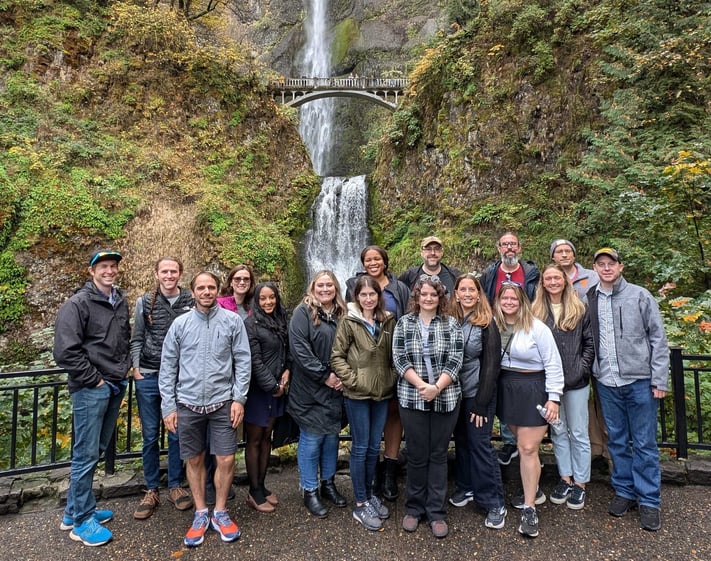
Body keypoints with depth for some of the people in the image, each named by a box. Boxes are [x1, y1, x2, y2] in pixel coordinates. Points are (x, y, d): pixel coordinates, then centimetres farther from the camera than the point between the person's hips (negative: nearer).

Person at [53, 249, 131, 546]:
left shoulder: (121, 302, 10)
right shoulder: (78, 304, -11)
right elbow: (65, 352, -17)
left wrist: (126, 366, 10)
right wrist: (94, 379, -13)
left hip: (116, 386, 7)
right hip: (91, 389, -7)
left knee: (96, 451, 16)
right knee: (86, 454, 1)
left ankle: (74, 510, 32)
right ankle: (81, 521, 16)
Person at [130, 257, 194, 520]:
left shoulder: (191, 302, -1)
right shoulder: (145, 302, 2)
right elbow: (137, 339, 6)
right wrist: (136, 368, -1)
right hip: (149, 377, 0)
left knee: (177, 434, 10)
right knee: (150, 435, 9)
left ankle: (175, 486, 26)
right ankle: (151, 490, 23)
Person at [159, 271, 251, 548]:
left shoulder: (232, 321, -3)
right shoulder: (180, 324, 0)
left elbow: (243, 361, -3)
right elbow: (168, 367, 2)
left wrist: (239, 398, -8)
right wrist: (168, 406, -1)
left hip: (222, 403, -1)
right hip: (188, 404, 1)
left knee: (226, 460, 3)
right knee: (194, 460, 12)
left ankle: (220, 513, 24)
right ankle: (201, 514, 30)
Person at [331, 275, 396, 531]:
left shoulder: (388, 321, 5)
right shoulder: (349, 322, -7)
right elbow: (337, 356, -8)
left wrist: (392, 377, 4)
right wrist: (352, 380, -14)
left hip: (382, 392, 5)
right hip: (357, 394, -4)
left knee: (374, 447, 15)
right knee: (360, 448, 5)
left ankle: (369, 494, 33)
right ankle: (360, 504, 17)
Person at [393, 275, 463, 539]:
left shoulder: (451, 324, 2)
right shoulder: (404, 323, 2)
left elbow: (455, 361, -5)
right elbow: (399, 359, -5)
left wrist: (437, 387, -17)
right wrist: (421, 385, -16)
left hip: (446, 399, 0)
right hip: (412, 398, 0)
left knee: (438, 455, 9)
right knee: (416, 455, 9)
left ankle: (437, 513, 21)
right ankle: (414, 508, 26)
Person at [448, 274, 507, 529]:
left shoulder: (486, 324, -10)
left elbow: (491, 365, -11)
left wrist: (481, 403, -13)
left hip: (478, 394, -4)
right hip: (455, 392, 4)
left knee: (480, 444, 0)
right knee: (461, 440, 15)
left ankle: (495, 504, 13)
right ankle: (466, 487, 34)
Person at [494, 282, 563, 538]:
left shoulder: (537, 328, -12)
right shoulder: (494, 326, 0)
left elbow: (553, 364, -9)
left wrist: (553, 398, -11)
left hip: (533, 389, -4)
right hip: (506, 389, 4)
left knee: (528, 448, -3)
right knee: (522, 444, 15)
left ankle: (529, 509, 7)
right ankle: (531, 490, 35)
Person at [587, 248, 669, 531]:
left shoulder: (640, 296, -3)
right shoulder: (589, 300, 4)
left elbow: (658, 339, -3)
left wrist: (660, 380, -7)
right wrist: (594, 372, 1)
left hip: (639, 381, -2)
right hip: (607, 383, 3)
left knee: (645, 444, 5)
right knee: (617, 441, 13)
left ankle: (649, 500, 19)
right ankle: (624, 491, 28)